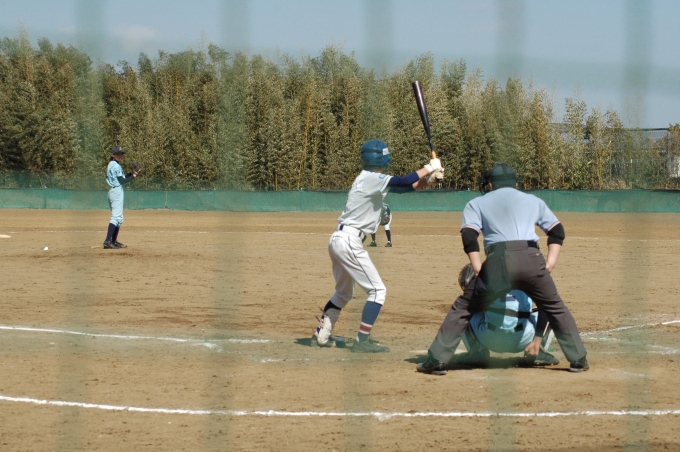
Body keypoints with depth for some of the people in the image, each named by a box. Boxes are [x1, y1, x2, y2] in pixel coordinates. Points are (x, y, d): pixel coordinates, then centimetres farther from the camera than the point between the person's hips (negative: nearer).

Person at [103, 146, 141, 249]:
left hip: (112, 191, 11)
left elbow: (121, 178, 18)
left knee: (118, 217, 17)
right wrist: (133, 177, -5)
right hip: (117, 191, -11)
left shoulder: (111, 165, 18)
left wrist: (132, 174, 8)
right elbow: (122, 181, -16)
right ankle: (108, 241, -24)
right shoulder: (116, 166, -12)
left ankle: (114, 241, 19)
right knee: (116, 216, -15)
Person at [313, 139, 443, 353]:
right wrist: (428, 168, -10)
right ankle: (362, 341, -7)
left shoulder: (371, 179, 16)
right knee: (377, 290, -5)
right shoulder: (371, 179, -13)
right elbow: (403, 182, -23)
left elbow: (403, 187, 17)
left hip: (338, 239, 10)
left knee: (344, 292, 24)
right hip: (349, 241, -10)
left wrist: (427, 178, 5)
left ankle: (321, 335, 27)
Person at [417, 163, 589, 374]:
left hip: (498, 261, -1)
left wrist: (479, 270, 2)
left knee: (463, 308, 10)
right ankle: (578, 359, 17)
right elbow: (557, 231, 19)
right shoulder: (533, 201, 28)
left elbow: (469, 237, 5)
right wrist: (549, 263, 11)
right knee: (555, 308, 20)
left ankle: (437, 361, 3)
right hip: (532, 259, 1)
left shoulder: (477, 204, 22)